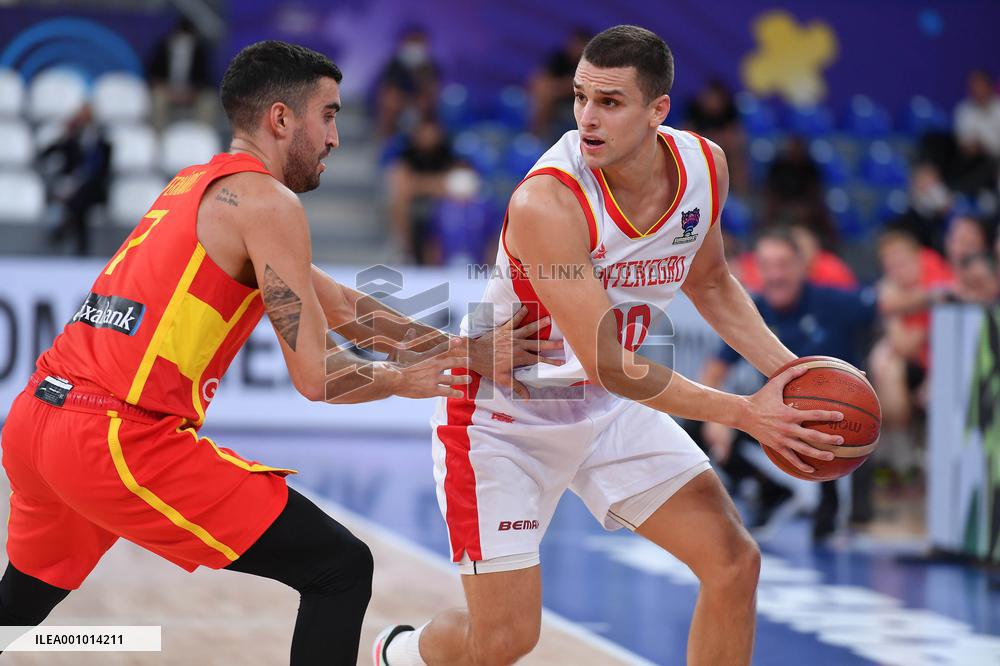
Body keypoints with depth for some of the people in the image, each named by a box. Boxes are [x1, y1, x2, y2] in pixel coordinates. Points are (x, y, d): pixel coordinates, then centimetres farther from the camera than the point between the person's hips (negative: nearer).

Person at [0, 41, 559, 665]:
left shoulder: (195, 186, 22)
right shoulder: (269, 203, -5)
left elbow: (339, 306, 25)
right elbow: (316, 376, -8)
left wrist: (468, 351, 22)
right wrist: (404, 380, 11)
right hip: (125, 441, -9)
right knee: (342, 569, -3)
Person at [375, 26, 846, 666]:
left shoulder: (704, 165, -11)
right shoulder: (547, 202, -33)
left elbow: (709, 282, 10)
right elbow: (606, 364, -32)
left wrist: (785, 369, -5)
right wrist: (742, 412, -30)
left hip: (609, 409, 6)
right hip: (502, 416, -6)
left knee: (734, 562, -2)